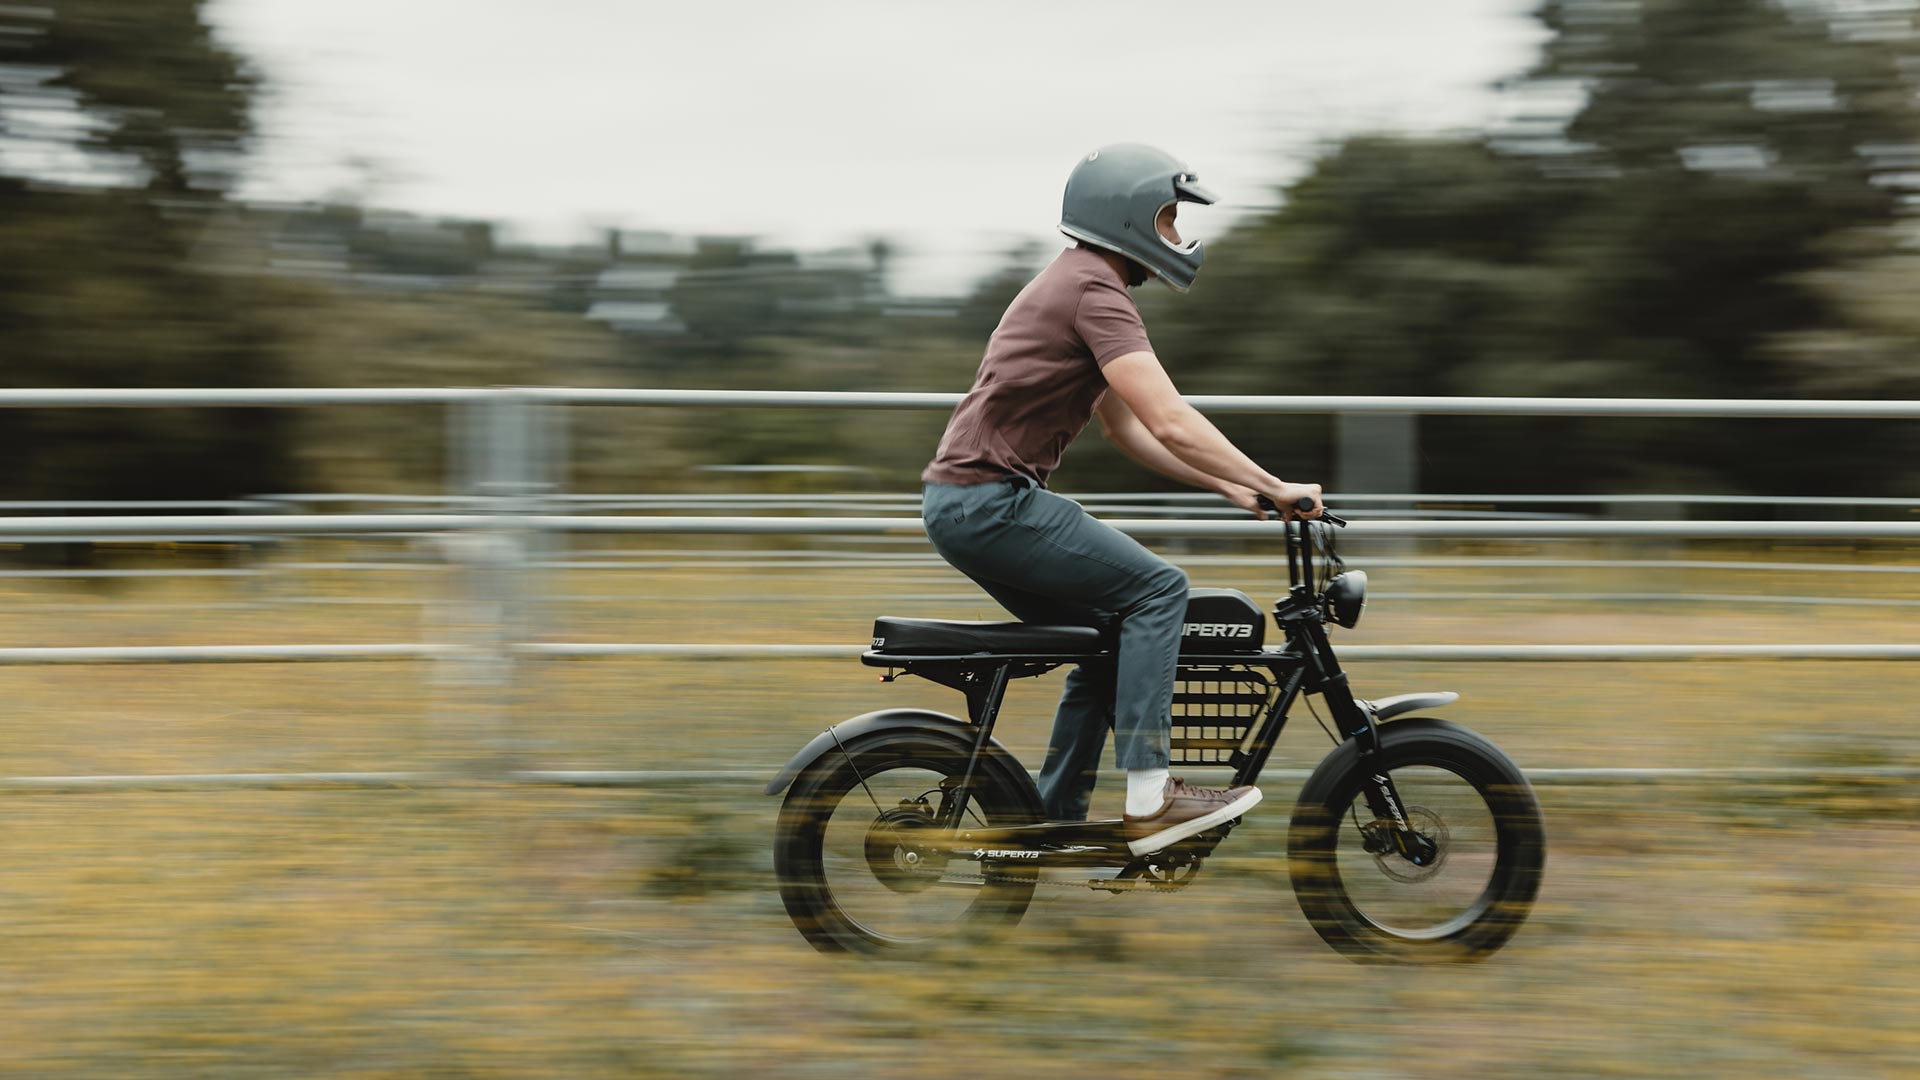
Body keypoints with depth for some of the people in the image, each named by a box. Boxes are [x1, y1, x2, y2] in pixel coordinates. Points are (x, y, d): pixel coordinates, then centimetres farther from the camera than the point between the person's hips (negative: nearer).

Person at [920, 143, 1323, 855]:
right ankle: (1147, 800, -15)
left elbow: (1126, 429, 23)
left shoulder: (1073, 283, 21)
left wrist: (1228, 488, 15)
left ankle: (1056, 822, 18)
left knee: (1111, 637, 15)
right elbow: (1171, 425, -22)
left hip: (962, 502, 11)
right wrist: (1273, 488, -16)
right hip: (990, 500, -11)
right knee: (1157, 589, -12)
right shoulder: (1096, 290, -13)